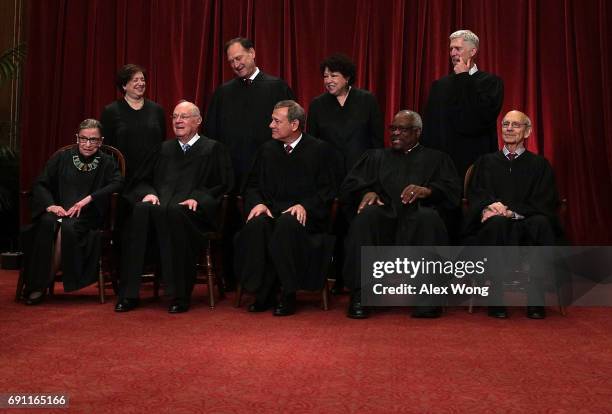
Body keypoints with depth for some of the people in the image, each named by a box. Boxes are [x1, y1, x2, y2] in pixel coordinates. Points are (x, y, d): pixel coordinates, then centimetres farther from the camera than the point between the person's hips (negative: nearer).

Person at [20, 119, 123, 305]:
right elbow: (40, 184, 9)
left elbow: (118, 183, -9)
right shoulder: (61, 158, 15)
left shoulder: (107, 162, 10)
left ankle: (43, 284, -20)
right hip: (58, 210, 2)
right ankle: (35, 283, -23)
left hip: (88, 215, -2)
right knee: (47, 223, -33)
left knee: (68, 228, -34)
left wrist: (88, 199, -19)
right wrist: (50, 205, -11)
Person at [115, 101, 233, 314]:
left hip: (195, 211, -4)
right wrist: (148, 193, 0)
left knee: (173, 212, -39)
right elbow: (143, 180, 23)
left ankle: (180, 295, -31)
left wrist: (198, 198, -12)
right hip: (160, 204, 4)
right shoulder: (164, 148, 27)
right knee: (141, 210, -32)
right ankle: (128, 294, -30)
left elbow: (224, 186, 4)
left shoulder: (213, 149, 13)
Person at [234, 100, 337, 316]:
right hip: (271, 210, 4)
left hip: (306, 215, -3)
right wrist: (257, 203, -6)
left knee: (287, 224, -38)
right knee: (256, 224, -31)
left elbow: (327, 191, -1)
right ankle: (263, 293, -21)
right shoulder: (267, 149, 17)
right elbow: (251, 185, 16)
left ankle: (288, 295, -26)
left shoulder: (319, 150, 5)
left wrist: (305, 206, -17)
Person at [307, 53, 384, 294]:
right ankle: (340, 278, 14)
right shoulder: (318, 105, 8)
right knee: (336, 226, 3)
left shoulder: (367, 101, 3)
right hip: (331, 175, 2)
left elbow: (377, 140, 3)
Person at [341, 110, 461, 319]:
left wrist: (426, 190, -14)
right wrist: (366, 192, -9)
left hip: (417, 218, -1)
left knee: (428, 216, -35)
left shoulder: (437, 159, 25)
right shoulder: (375, 157, 30)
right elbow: (349, 186, 15)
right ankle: (359, 295, -33)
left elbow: (453, 190, 7)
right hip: (383, 218, 1)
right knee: (366, 215, -32)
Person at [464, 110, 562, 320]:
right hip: (493, 226, 0)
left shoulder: (540, 164, 15)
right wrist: (488, 207, -18)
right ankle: (496, 298, -33)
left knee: (541, 223, -34)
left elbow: (545, 203, 2)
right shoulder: (485, 162, 20)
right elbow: (474, 195, 7)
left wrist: (511, 212, -16)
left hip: (526, 224, 0)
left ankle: (535, 299, -30)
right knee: (497, 222, -35)